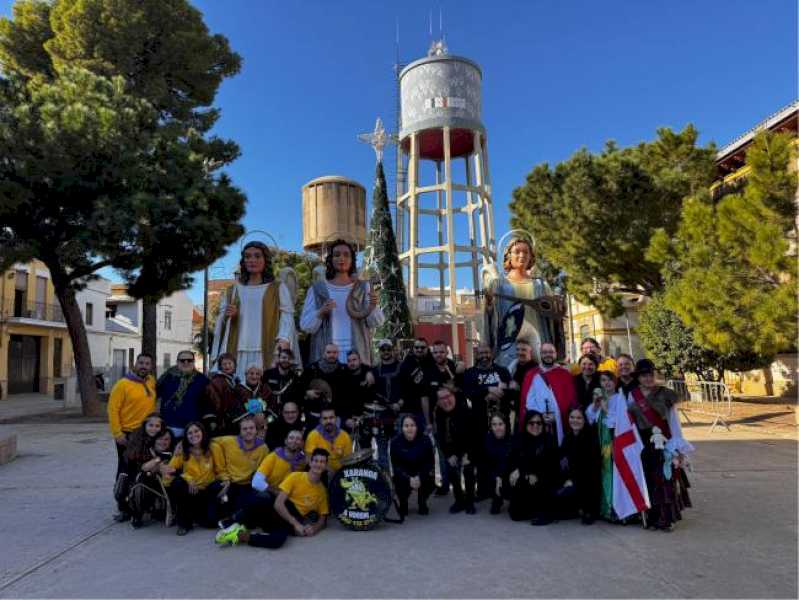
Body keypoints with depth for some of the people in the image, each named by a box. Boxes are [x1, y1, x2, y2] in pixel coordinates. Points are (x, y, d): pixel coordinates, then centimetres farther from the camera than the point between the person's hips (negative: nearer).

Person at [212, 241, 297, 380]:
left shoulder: (278, 288, 9)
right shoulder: (233, 290, 18)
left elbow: (287, 317, -3)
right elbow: (220, 324, 17)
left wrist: (284, 339, -20)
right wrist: (226, 316, -5)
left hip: (267, 354, -2)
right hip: (237, 354, 3)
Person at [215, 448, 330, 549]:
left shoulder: (322, 490, 11)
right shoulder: (295, 477, -1)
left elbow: (322, 519, 15)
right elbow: (278, 504, -10)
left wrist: (313, 528, -8)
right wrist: (296, 524, -19)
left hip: (290, 524, 2)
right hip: (279, 514, -1)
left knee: (279, 538, -39)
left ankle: (240, 536, -23)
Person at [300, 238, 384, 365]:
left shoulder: (363, 288, 9)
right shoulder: (317, 289, 8)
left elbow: (376, 322, 2)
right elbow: (306, 326, 4)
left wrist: (373, 306, -17)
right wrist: (320, 312, -14)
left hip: (357, 354, 0)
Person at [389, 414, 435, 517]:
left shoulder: (425, 439, -17)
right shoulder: (395, 441, -18)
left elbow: (430, 462, -15)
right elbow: (396, 465, -17)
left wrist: (419, 477, -31)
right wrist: (409, 479, -32)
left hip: (422, 473, 1)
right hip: (403, 474, -1)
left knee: (430, 480, -27)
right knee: (400, 483, -29)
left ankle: (422, 502, 8)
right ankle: (403, 503, 9)